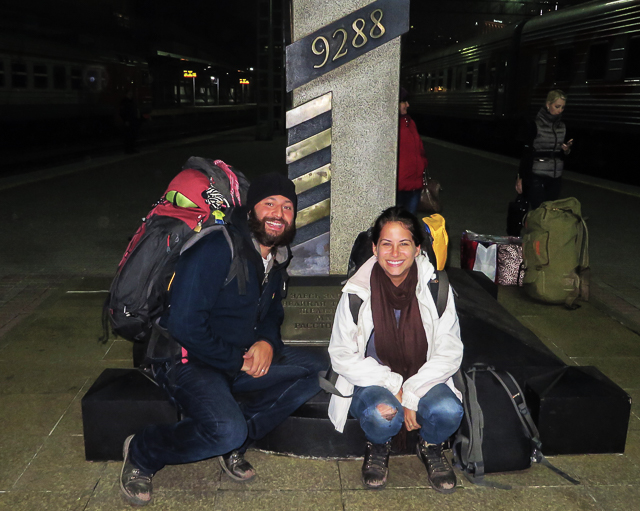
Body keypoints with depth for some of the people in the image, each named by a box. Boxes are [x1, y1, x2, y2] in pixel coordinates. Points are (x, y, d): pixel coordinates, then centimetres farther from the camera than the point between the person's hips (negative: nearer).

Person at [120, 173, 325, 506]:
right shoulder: (216, 248, -21)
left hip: (243, 358, 8)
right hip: (188, 361, -8)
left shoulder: (275, 258, 5)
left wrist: (267, 342, -4)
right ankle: (142, 453, -1)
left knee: (314, 372, -6)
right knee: (226, 429, -31)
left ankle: (233, 443, -3)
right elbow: (184, 324, -25)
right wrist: (237, 360, -16)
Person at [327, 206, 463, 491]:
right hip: (372, 382, -1)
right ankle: (378, 448, 6)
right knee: (382, 415, -34)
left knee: (448, 411, -29)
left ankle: (430, 448, 9)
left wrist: (411, 394, -18)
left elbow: (450, 352, -7)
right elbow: (342, 356, -8)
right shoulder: (357, 293, -12)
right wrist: (392, 386, -18)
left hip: (424, 380, 2)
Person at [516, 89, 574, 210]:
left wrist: (566, 150, -5)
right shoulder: (534, 126, -7)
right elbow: (526, 153, -6)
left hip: (556, 178, 5)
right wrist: (520, 177, -8)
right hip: (536, 177, -5)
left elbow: (561, 155, 18)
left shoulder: (562, 127, 10)